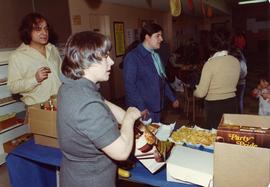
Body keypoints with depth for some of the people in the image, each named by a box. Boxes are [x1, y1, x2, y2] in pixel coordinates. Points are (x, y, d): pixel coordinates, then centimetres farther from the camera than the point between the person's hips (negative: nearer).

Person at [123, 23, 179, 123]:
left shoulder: (155, 55, 11)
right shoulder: (132, 57, -13)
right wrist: (141, 107, -20)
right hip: (143, 110, -7)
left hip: (157, 107, 7)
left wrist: (173, 98, 18)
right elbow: (129, 85, -17)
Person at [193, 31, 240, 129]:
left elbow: (201, 93, -16)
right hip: (232, 103, 5)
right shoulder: (236, 61, -1)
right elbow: (233, 84, 12)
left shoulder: (210, 63, -17)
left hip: (214, 105, -5)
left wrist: (194, 92, 4)